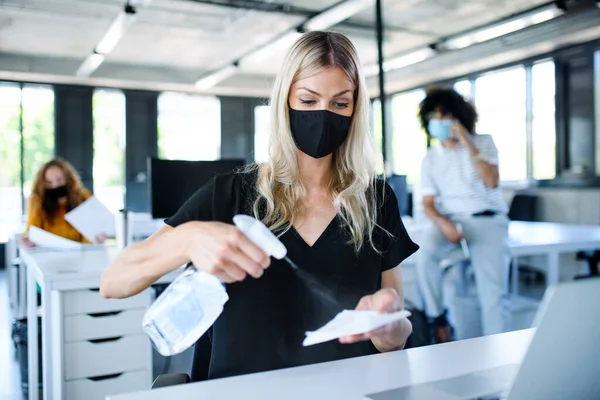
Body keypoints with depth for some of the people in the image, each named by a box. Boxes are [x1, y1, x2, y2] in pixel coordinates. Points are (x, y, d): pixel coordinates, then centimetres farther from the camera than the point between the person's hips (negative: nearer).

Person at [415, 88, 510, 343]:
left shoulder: (483, 143, 5)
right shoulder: (430, 158, 9)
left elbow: (491, 182, -10)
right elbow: (428, 203, 3)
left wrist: (468, 144, -13)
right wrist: (443, 224, -19)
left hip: (487, 218, -1)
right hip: (449, 218, 1)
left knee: (493, 290, -18)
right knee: (424, 252, -31)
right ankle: (438, 319, -13)